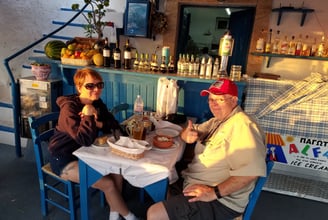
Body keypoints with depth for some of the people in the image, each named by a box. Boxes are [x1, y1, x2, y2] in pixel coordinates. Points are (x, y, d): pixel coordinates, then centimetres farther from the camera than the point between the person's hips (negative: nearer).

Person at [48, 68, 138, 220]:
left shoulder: (97, 104, -1)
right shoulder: (69, 107, -24)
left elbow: (114, 126, -3)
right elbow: (85, 140, -33)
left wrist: (99, 124, -19)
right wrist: (88, 116, -27)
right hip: (63, 159, -7)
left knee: (117, 174, -9)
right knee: (108, 183, -16)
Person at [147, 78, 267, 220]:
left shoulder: (242, 125, -20)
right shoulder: (216, 121, 11)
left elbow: (251, 170, -30)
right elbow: (185, 133, 17)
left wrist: (215, 192, -29)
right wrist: (188, 135, -8)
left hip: (220, 201, -10)